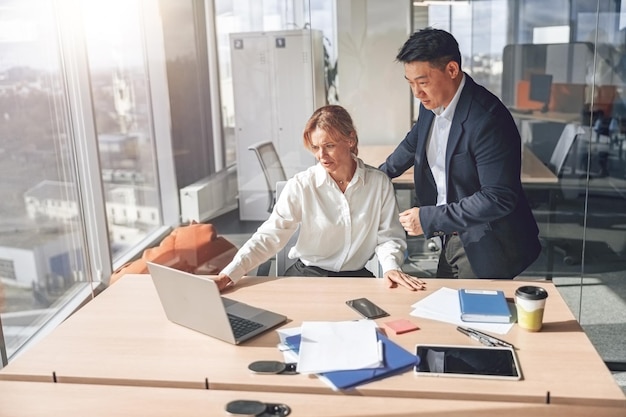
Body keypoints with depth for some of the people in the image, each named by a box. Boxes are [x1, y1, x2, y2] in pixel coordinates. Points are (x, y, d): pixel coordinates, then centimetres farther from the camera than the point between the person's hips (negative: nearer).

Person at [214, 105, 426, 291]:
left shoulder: (379, 183, -2)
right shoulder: (301, 185, -7)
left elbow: (388, 236, 4)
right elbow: (269, 236, -12)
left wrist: (391, 266, -18)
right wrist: (228, 274, -24)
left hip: (356, 278, 2)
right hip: (306, 275, -1)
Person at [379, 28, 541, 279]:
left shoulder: (488, 120, -27)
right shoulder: (432, 103, -2)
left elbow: (498, 199, -28)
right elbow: (414, 142, 20)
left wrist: (429, 218, -26)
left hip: (485, 248, -7)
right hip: (452, 237, 8)